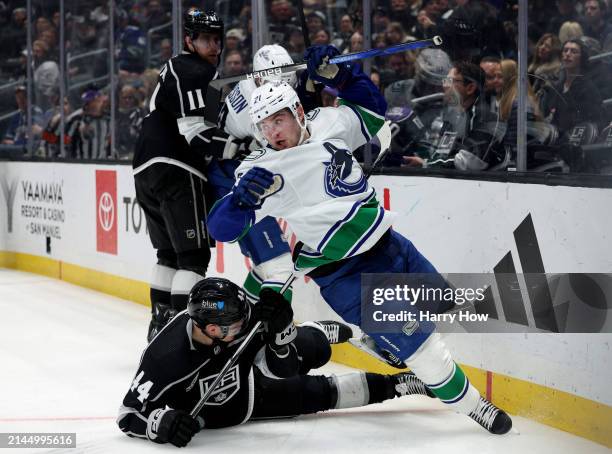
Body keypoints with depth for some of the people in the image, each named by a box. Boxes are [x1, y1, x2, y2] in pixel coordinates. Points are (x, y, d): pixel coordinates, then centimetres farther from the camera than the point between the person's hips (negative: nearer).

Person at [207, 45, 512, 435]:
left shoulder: (329, 123, -3)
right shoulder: (261, 171, -15)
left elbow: (373, 111, 14)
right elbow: (221, 228, -16)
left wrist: (338, 76, -2)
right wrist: (243, 196, -37)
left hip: (384, 241, 6)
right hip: (339, 270, -6)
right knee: (412, 337, -13)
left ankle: (358, 334, 38)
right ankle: (470, 403, 3)